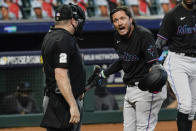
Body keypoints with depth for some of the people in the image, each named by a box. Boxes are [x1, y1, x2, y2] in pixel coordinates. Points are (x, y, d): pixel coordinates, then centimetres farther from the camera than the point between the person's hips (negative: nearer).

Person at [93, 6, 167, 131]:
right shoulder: (118, 38, 5)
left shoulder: (144, 35, -20)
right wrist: (104, 74, 26)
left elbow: (153, 63, -26)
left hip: (146, 89, -9)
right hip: (131, 89, 9)